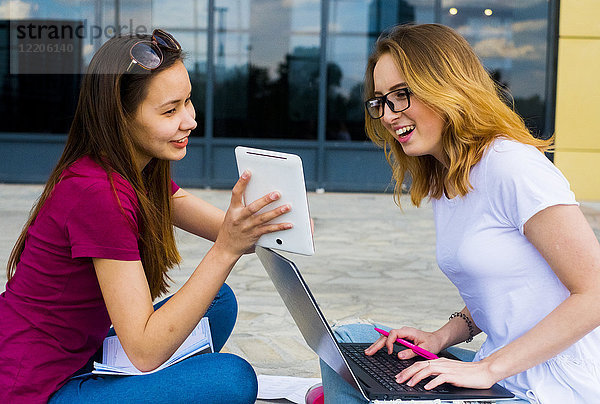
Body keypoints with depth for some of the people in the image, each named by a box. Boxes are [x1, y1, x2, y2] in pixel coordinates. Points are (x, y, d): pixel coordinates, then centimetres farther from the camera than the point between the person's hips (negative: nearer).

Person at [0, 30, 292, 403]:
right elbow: (145, 351, -26)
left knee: (218, 301, 7)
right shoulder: (98, 192, -26)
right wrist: (227, 249, -33)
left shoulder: (142, 171, 3)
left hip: (78, 358, 9)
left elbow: (232, 231, 1)